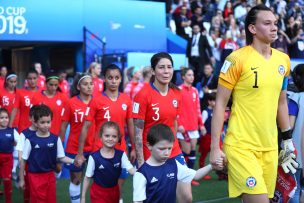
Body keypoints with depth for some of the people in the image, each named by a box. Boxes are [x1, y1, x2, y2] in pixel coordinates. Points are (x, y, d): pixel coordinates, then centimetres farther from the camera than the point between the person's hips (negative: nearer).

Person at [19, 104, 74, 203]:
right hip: (35, 176, -3)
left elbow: (61, 157, 2)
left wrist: (73, 161, -17)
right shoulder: (30, 140, -10)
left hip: (50, 175, 3)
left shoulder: (55, 139, -3)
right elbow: (23, 161, -3)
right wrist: (21, 179, 0)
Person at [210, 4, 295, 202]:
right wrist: (215, 147, -10)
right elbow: (220, 104, -8)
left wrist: (287, 138, 19)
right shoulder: (237, 59, -9)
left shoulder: (283, 60, 9)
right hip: (241, 147, -6)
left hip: (270, 147, 6)